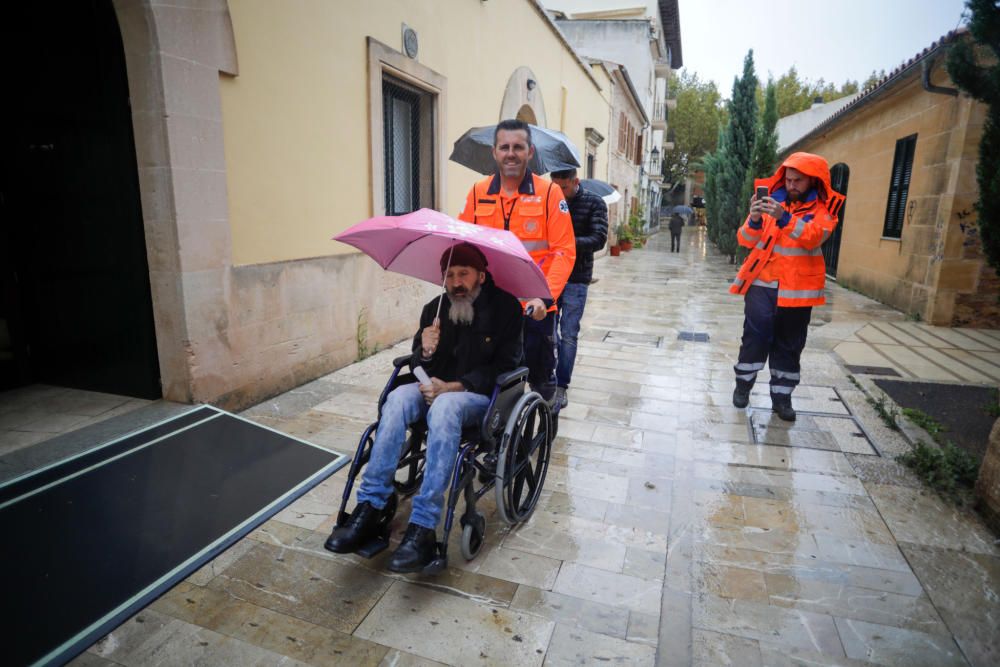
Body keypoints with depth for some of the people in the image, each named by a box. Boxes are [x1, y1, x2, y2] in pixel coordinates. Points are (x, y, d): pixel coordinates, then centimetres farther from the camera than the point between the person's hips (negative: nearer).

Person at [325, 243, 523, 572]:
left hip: (482, 395, -4)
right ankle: (369, 508, -26)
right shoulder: (435, 309, 7)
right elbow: (420, 367, 9)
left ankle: (423, 528, -38)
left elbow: (503, 368, -9)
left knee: (444, 407, -37)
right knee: (398, 398, -28)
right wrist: (425, 352, -17)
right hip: (437, 388, 4)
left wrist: (453, 387, -20)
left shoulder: (505, 307, -5)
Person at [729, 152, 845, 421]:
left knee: (789, 343, 6)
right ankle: (743, 383, 14)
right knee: (755, 335, -3)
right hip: (762, 282, 0)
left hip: (797, 287, 0)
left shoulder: (823, 208, 1)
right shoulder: (771, 200, 5)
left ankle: (782, 395, 16)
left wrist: (784, 218, -34)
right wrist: (754, 220, -23)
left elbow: (813, 238, -20)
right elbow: (746, 240, -2)